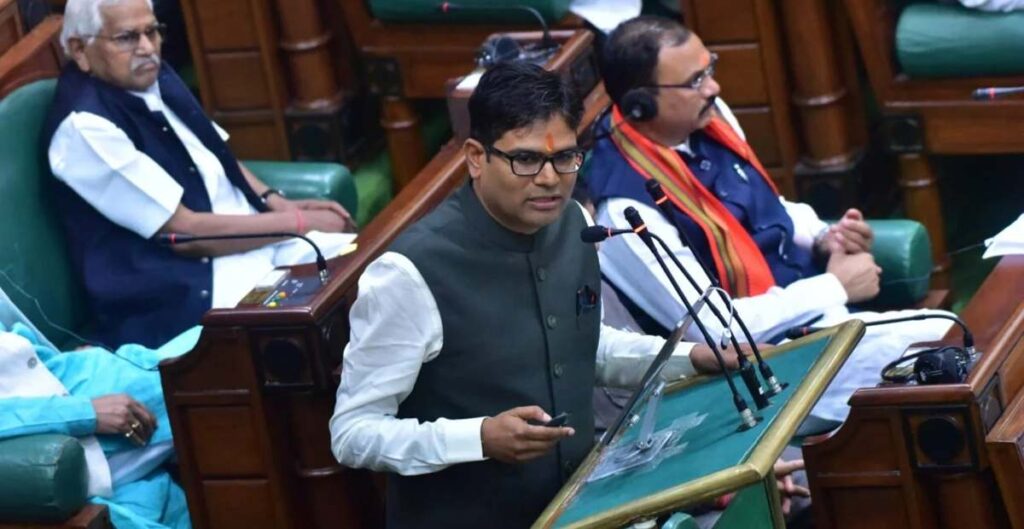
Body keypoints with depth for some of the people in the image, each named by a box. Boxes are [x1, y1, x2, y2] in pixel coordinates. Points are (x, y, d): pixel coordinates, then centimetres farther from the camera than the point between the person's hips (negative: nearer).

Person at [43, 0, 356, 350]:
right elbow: (184, 232, -19)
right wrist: (297, 222, -13)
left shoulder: (153, 77, 8)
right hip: (187, 288, -9)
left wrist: (276, 202, 3)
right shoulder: (85, 127, -18)